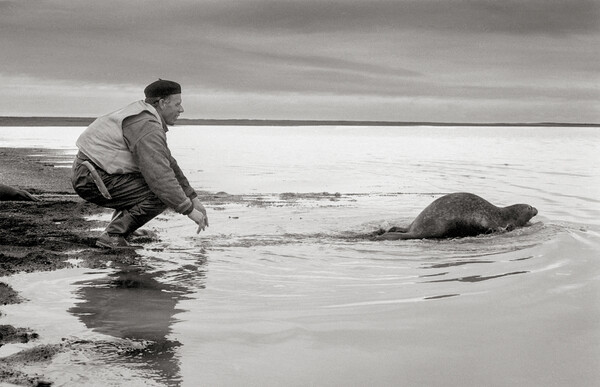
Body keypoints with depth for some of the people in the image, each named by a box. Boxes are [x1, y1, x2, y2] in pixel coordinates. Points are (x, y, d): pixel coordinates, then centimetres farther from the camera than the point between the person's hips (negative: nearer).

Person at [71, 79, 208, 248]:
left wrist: (193, 199, 16)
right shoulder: (148, 128, -18)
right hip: (93, 181, -10)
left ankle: (119, 222, 14)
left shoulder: (145, 117, 15)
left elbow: (167, 164, 20)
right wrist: (189, 210, -19)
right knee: (161, 195, -17)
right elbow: (160, 176, -26)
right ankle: (112, 236, -14)